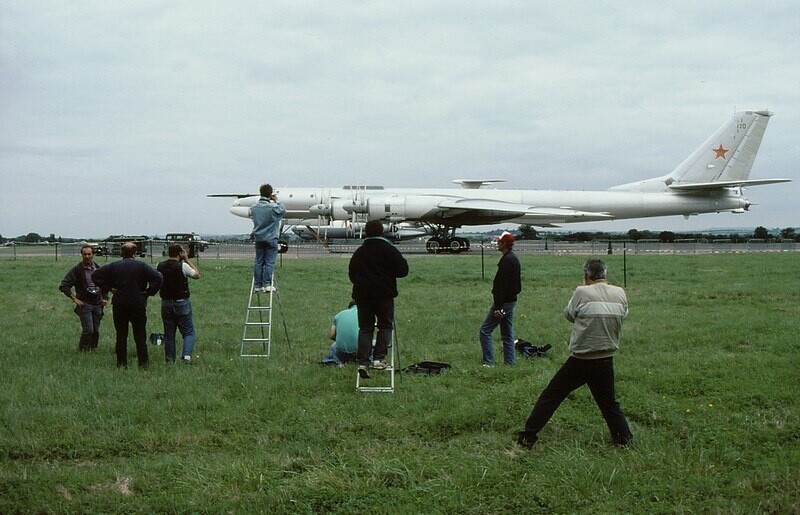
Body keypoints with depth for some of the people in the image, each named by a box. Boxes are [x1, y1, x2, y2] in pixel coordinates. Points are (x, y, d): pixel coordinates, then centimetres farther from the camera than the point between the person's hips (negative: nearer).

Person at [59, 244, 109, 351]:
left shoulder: (98, 269, 8)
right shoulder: (76, 270, -5)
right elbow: (63, 286, -5)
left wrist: (105, 298, 13)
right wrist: (74, 298, -10)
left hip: (97, 304, 4)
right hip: (84, 304, -4)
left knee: (96, 331, 5)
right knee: (88, 330, -13)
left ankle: (92, 350, 18)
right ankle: (82, 351, 2)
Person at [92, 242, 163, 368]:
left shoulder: (113, 266, 1)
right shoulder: (142, 266, -4)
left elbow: (96, 275, 0)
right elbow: (157, 277, -15)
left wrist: (108, 287, 2)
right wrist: (148, 292, -6)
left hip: (119, 305, 1)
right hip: (138, 305, -1)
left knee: (121, 336, 8)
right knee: (140, 336, 5)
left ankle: (121, 363, 8)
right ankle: (143, 363, 4)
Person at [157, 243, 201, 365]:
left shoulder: (160, 266, 0)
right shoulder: (183, 266, -13)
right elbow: (197, 275, 0)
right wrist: (187, 260, 4)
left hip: (166, 303, 4)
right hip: (182, 303, -4)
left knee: (168, 335, 11)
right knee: (188, 332, 3)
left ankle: (170, 362, 14)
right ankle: (186, 356, -16)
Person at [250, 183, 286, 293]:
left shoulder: (254, 207, 2)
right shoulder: (273, 207, -13)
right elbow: (283, 210, 3)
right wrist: (277, 201, 16)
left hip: (258, 238, 5)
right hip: (271, 239, -5)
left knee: (258, 262, 7)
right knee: (269, 262, -1)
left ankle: (257, 285, 7)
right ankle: (267, 284, -5)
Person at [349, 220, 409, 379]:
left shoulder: (358, 252, 8)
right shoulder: (389, 249, -6)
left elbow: (351, 273, 16)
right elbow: (403, 270, -7)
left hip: (362, 295, 4)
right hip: (384, 295, -3)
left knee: (365, 328, 5)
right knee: (385, 326, 9)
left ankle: (363, 362, -7)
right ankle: (379, 358, -3)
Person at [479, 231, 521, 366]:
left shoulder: (507, 260, -18)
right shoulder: (514, 259, 13)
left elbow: (502, 285, -23)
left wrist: (498, 307, -23)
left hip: (503, 302, -10)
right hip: (511, 301, 10)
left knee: (484, 331, -5)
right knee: (507, 334, 12)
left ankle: (488, 362, -6)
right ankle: (510, 363, 13)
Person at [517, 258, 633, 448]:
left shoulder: (583, 293, -13)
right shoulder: (620, 294, -2)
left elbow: (569, 314, 1)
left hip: (580, 361, -3)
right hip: (606, 361, 3)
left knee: (550, 397, 7)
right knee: (609, 403, 20)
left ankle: (528, 436, 9)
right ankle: (625, 440, 19)